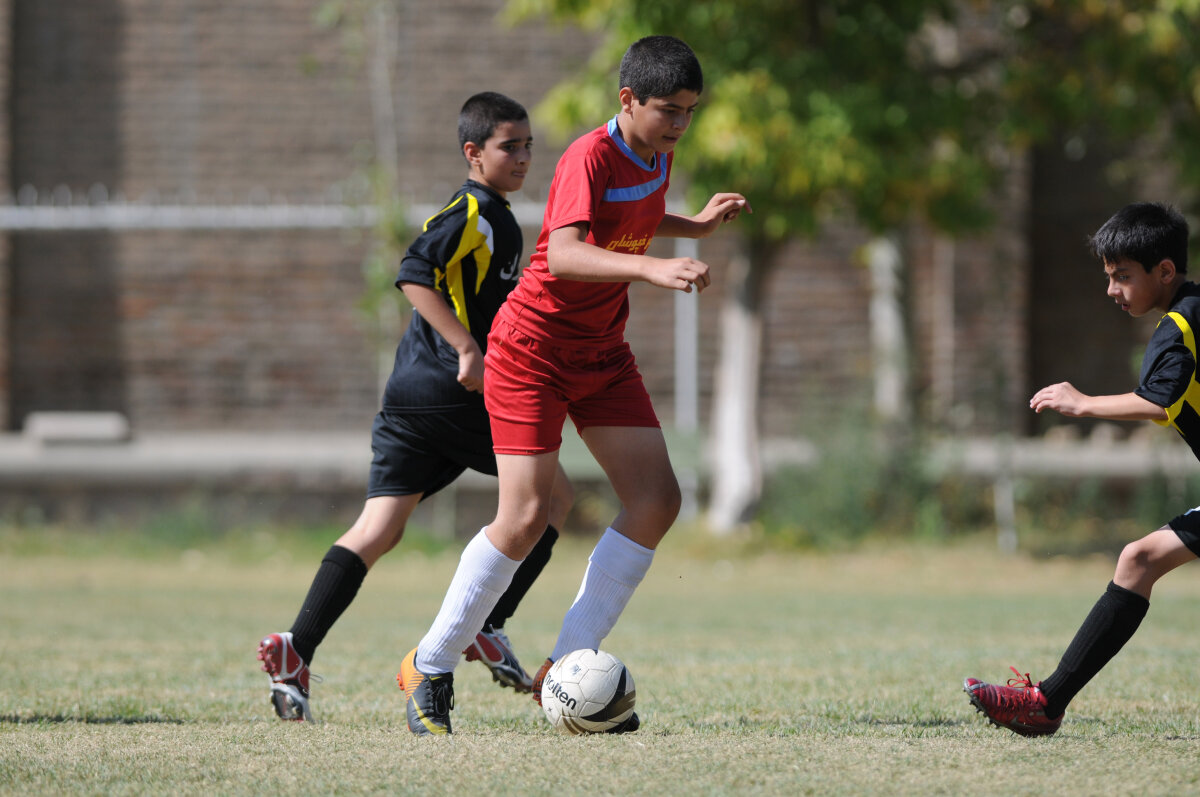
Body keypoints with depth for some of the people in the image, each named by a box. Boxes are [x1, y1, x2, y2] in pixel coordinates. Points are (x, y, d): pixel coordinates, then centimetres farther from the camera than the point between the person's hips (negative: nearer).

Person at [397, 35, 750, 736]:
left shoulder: (658, 157, 4)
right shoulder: (590, 157, -22)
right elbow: (563, 255, -39)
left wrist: (696, 226, 12)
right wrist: (651, 268, -51)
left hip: (602, 351, 8)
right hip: (534, 347, -8)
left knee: (657, 499, -6)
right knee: (526, 515, -16)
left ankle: (567, 668, 0)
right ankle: (430, 670, 1)